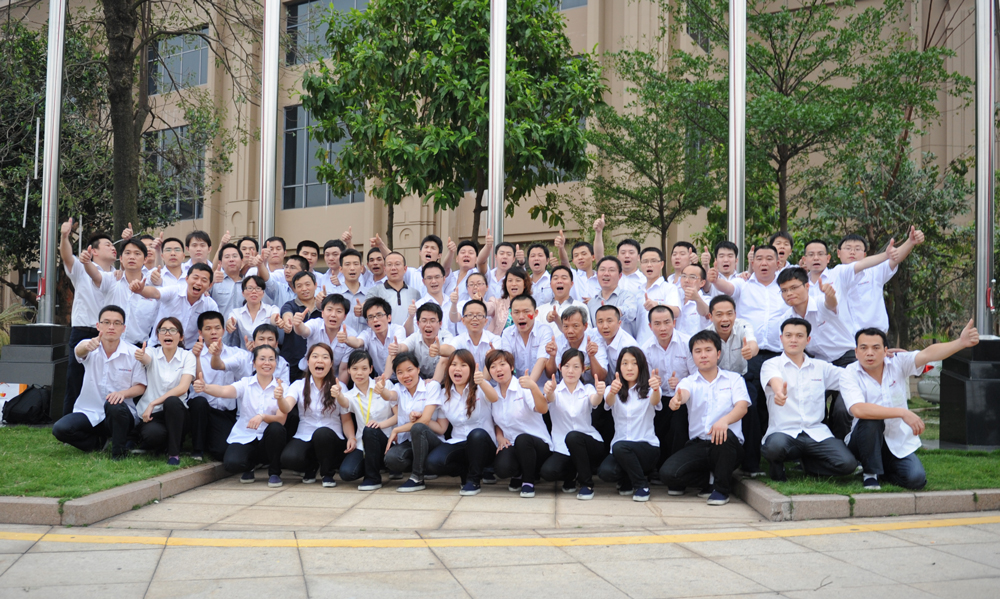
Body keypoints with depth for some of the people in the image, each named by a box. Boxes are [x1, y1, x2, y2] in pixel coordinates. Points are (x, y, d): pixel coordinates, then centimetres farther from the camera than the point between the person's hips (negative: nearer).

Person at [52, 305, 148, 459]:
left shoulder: (133, 353, -6)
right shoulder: (90, 348, -4)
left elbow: (141, 387, -2)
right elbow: (79, 351, -29)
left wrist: (123, 393, -25)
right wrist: (87, 346, -55)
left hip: (119, 416, -2)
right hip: (89, 413, 2)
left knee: (114, 405, -36)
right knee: (60, 429, -24)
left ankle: (119, 451, -13)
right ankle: (97, 442, 5)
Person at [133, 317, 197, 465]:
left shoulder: (187, 356, 0)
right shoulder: (152, 353, 3)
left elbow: (183, 388, -15)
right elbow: (146, 358, -24)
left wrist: (153, 403, -20)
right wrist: (141, 356, -49)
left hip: (175, 413, 0)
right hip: (151, 414, 0)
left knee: (172, 401, -34)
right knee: (153, 434, -34)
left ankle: (174, 452, -19)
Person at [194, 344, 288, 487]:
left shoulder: (280, 388, 1)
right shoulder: (245, 383, 1)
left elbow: (281, 420, -11)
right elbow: (225, 391, -21)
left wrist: (262, 417, -32)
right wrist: (205, 388, -42)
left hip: (268, 440, 0)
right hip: (244, 438, 0)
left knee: (276, 428, -34)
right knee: (231, 463, -31)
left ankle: (274, 472, -7)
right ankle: (250, 465, 10)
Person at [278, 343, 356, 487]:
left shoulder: (338, 387, 2)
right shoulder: (299, 385, 4)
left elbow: (346, 419, 1)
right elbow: (286, 409, -15)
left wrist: (351, 437, -19)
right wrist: (280, 398, -38)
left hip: (331, 440, -1)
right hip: (304, 438, 1)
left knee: (322, 433, -36)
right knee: (288, 458, -31)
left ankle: (327, 473, -7)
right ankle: (310, 468, 8)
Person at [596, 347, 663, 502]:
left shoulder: (647, 390, 2)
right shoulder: (613, 390, 7)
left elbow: (655, 402, -22)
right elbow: (609, 402, -18)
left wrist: (656, 389, -48)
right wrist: (612, 391, -44)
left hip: (647, 447, -2)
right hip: (620, 448, 2)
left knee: (620, 447, -33)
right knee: (605, 472, -28)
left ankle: (642, 485, -10)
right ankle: (627, 480, 7)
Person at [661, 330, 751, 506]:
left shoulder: (733, 379, 9)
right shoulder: (689, 381, 11)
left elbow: (742, 406, -9)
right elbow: (683, 393, -14)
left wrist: (725, 420, -33)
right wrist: (677, 399, -42)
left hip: (728, 445, -1)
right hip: (698, 445, 1)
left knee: (725, 435, -38)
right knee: (667, 473, -24)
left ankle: (721, 488, -13)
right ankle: (709, 480, 6)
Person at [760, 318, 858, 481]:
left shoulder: (821, 367, 17)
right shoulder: (771, 365, 4)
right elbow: (775, 380, -20)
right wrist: (779, 391, -44)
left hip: (816, 432, 4)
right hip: (783, 431, -3)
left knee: (847, 463, -22)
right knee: (775, 446, -39)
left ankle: (807, 462, 10)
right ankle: (777, 463, 0)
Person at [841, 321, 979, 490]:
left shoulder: (898, 363, -5)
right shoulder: (849, 375, -14)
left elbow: (928, 354, -22)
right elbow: (858, 410, -31)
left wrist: (961, 342, -39)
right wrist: (903, 413, -33)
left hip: (899, 443, 3)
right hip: (866, 442, -3)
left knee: (916, 478, -21)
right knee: (871, 419, -34)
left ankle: (885, 469, 14)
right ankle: (870, 472, -11)